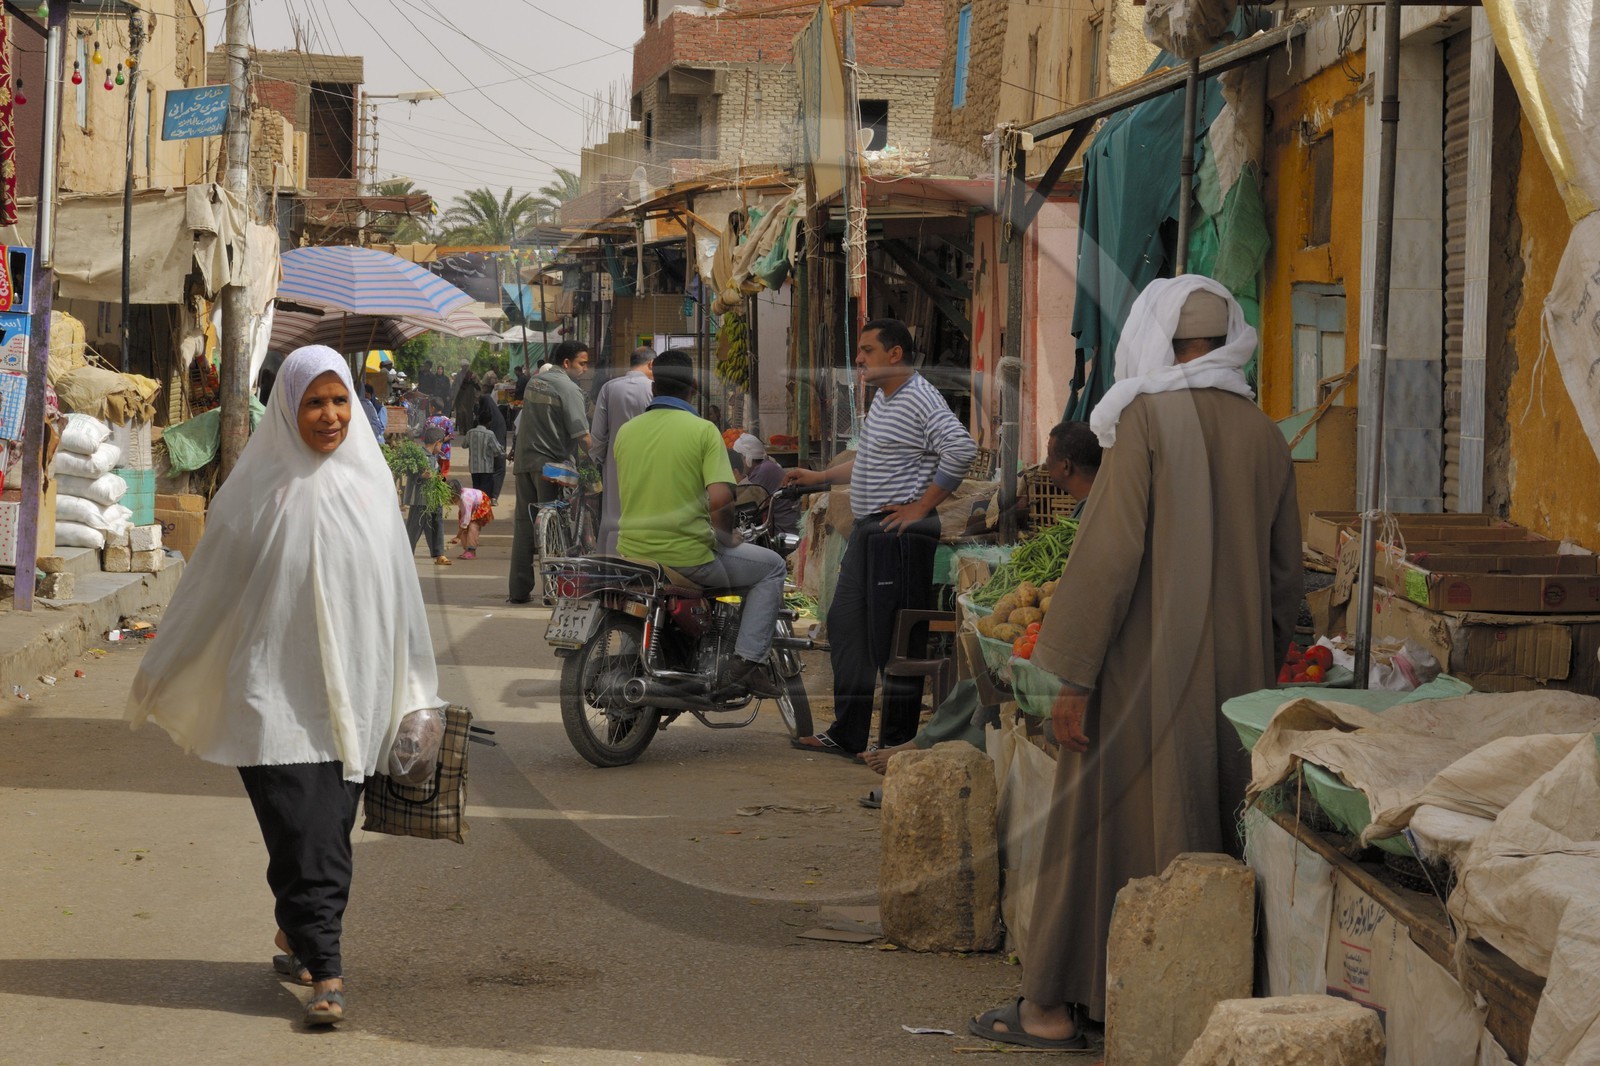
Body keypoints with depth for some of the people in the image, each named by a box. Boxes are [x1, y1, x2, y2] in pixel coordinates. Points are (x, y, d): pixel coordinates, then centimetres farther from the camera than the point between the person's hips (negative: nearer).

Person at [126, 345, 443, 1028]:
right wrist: (156, 677, 6)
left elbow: (396, 587, 13)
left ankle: (297, 939, 27)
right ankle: (322, 970, -7)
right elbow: (208, 585, 1)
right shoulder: (261, 486, -5)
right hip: (275, 687, -4)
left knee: (328, 827, 9)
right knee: (302, 830, -9)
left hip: (353, 689, 4)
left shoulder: (370, 478, 6)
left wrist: (414, 690, 15)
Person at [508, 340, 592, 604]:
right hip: (552, 464, -7)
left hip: (524, 461, 7)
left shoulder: (534, 382, 13)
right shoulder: (568, 388, -11)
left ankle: (519, 589, 8)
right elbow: (581, 434, -15)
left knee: (524, 523, 8)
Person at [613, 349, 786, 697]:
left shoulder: (626, 430, 6)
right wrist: (724, 538, 1)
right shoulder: (703, 430, -9)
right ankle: (747, 662, 3)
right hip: (687, 557, -6)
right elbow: (720, 498, -19)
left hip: (633, 551, 6)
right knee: (772, 567, 16)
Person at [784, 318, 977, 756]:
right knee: (845, 625, 12)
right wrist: (819, 477, 26)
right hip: (867, 530, 11)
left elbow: (961, 448, -27)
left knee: (893, 638, -6)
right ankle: (847, 734, 19)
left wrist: (920, 508, -22)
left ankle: (898, 742, 2)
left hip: (901, 534, -11)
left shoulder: (920, 399, -14)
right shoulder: (882, 399, 18)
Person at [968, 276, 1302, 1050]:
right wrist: (1262, 666, 22)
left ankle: (1056, 1005, 9)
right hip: (1235, 669, 5)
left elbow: (1111, 554, -16)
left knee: (1105, 821, 3)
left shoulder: (1147, 420, -11)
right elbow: (1284, 573, 10)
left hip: (1146, 668, -5)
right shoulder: (1263, 435, 4)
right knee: (1212, 822, 12)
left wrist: (1074, 676, -12)